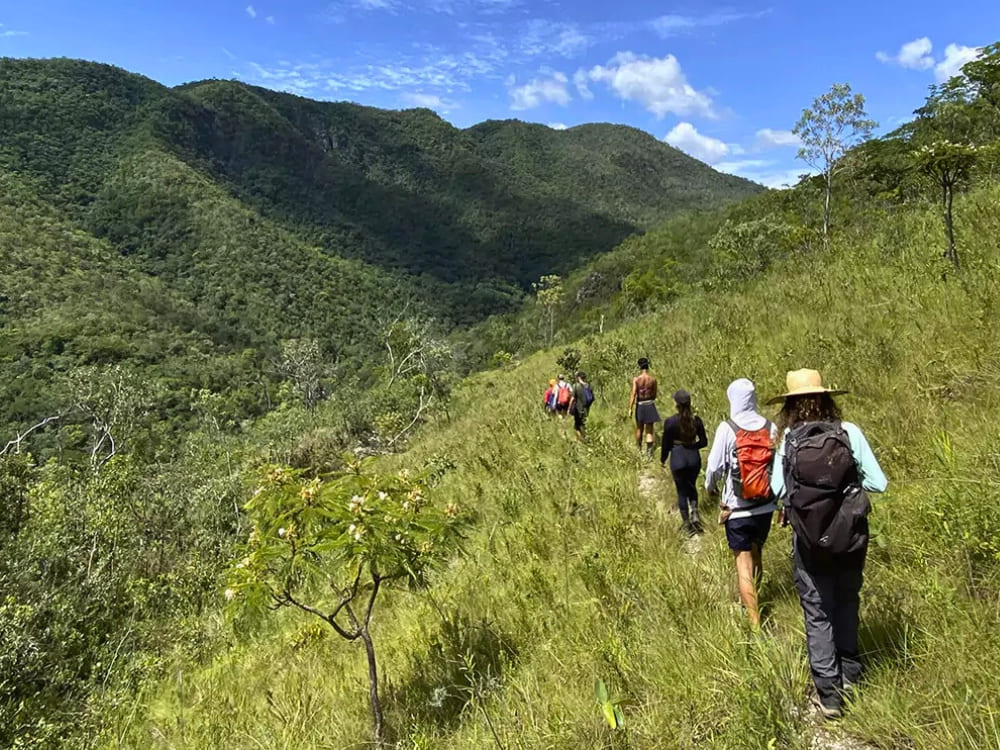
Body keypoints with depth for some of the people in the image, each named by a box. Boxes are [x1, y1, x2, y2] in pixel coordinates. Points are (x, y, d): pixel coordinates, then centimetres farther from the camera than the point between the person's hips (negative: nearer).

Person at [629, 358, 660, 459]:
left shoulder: (636, 379, -12)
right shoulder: (653, 379, -7)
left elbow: (633, 394, -16)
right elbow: (654, 395, 3)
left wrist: (630, 408, -11)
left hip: (640, 405, 0)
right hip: (650, 405, 0)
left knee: (639, 428, 19)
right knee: (649, 431, 5)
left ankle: (639, 449, 36)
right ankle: (649, 453, -1)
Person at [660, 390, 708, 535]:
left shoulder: (670, 422, -15)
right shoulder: (696, 420, -6)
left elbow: (666, 444, -6)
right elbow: (703, 441, 2)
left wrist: (662, 460, 10)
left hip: (678, 459, -3)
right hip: (694, 458, 3)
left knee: (682, 491, 11)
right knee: (692, 486, 26)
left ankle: (687, 524, 18)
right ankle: (695, 515, 10)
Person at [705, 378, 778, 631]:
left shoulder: (727, 428, -14)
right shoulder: (770, 427, -3)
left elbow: (714, 465, -11)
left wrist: (710, 487, 10)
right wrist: (780, 499, 17)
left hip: (737, 508, -5)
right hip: (765, 506, 5)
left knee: (744, 563, 2)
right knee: (756, 555, 24)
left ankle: (755, 624, 2)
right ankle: (749, 601, 44)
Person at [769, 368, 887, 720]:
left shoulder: (789, 440, -10)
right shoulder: (850, 432, -11)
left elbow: (777, 490, -6)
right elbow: (878, 483, -9)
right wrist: (849, 479, 9)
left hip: (810, 541, -1)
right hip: (850, 536, 1)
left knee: (818, 614, 13)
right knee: (846, 602, 25)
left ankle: (828, 694, 17)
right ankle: (848, 674, 38)